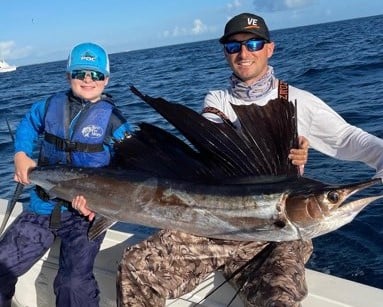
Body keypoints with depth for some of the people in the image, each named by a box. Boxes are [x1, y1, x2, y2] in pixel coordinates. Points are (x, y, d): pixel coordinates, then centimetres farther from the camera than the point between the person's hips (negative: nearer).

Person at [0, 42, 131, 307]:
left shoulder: (113, 119, -7)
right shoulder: (51, 106, 4)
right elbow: (27, 125, 24)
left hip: (86, 212, -4)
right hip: (43, 207, 4)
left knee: (74, 282, -21)